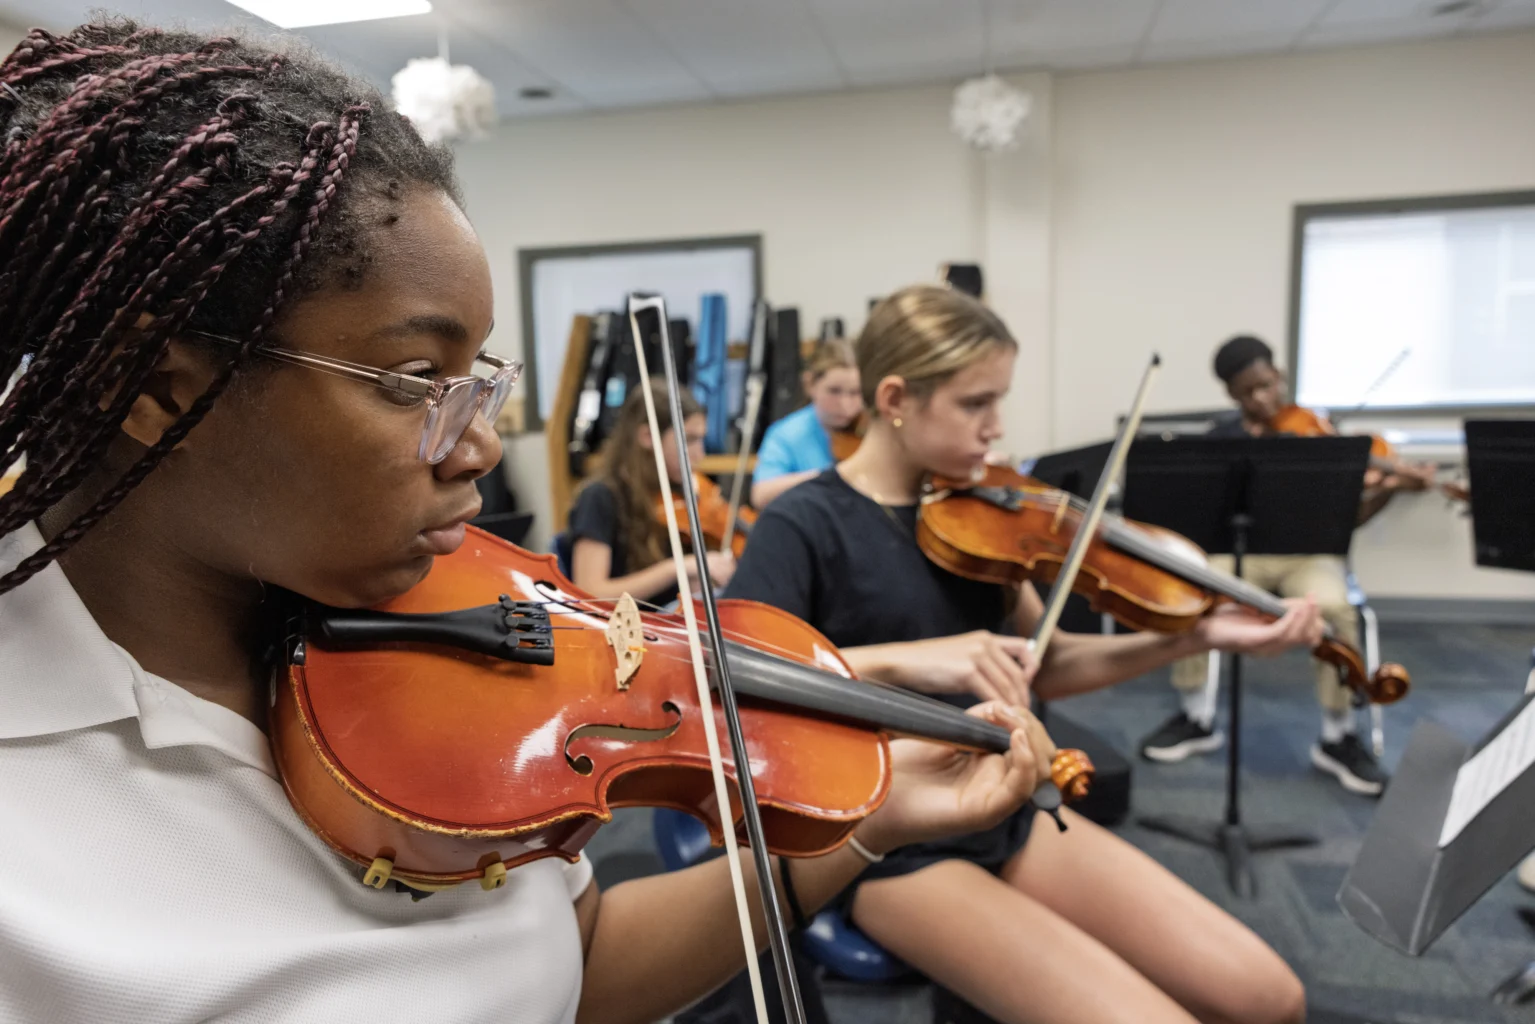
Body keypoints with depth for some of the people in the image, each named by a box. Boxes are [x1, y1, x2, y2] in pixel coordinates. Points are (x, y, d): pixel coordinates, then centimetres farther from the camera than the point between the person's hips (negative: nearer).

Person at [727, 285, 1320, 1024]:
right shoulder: (806, 527, -15)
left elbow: (1044, 667, 8)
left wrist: (1196, 638, -3)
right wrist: (901, 660, -35)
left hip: (1009, 813, 6)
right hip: (895, 850, -6)